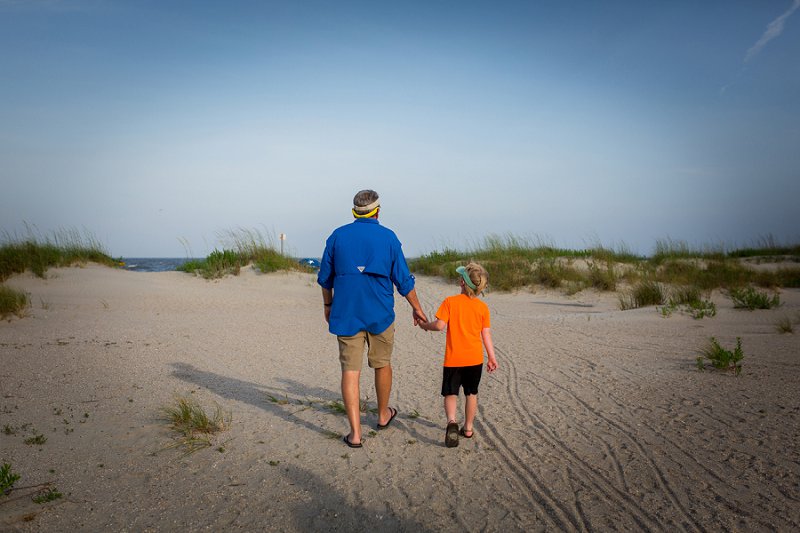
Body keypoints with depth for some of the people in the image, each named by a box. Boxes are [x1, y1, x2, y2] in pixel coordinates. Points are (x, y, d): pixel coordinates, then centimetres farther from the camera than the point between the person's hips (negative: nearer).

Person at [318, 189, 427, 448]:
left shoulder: (337, 236, 2)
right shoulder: (388, 237, -2)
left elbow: (325, 278, 8)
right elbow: (404, 280, 0)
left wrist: (328, 305, 23)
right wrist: (417, 309, 12)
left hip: (346, 313, 0)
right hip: (380, 314, 0)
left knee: (350, 370, 1)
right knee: (382, 364, 18)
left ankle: (355, 432, -2)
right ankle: (383, 415, 37)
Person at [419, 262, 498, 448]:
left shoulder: (450, 302, -10)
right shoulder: (482, 307, -2)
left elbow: (440, 325, -15)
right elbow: (486, 334, 0)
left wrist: (425, 325, 5)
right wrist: (491, 357, 8)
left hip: (453, 359, -2)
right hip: (475, 358, 2)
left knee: (450, 393, 6)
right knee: (471, 393, 17)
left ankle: (451, 421, -18)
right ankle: (468, 427, 25)